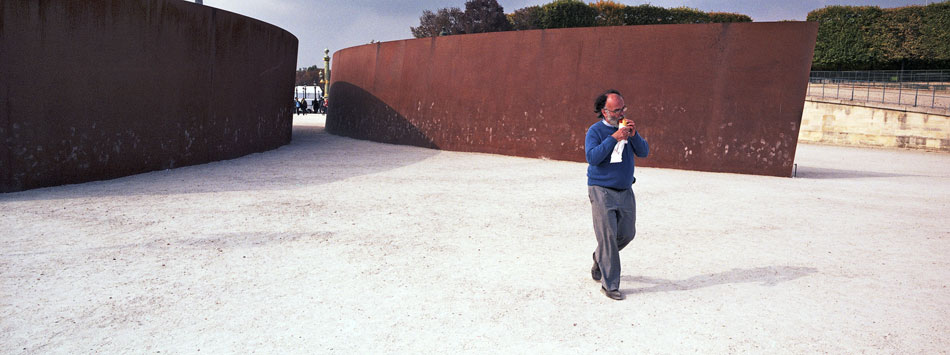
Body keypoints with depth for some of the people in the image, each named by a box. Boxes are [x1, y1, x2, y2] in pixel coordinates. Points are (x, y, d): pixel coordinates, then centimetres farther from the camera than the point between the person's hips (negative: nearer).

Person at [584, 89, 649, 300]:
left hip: (625, 191, 6)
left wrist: (634, 135, -13)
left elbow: (644, 152, 4)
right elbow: (592, 157, -21)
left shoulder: (626, 127, 9)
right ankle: (609, 285, 2)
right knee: (607, 237, -7)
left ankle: (600, 258, 39)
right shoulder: (596, 131, -7)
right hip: (602, 191, -6)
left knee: (627, 233, 13)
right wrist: (614, 138, -24)